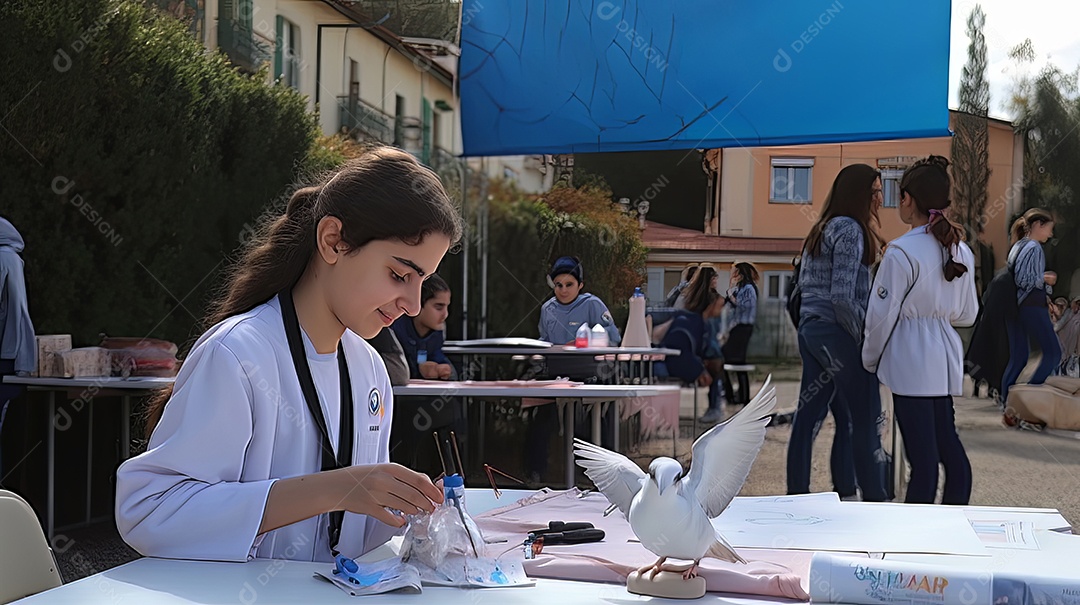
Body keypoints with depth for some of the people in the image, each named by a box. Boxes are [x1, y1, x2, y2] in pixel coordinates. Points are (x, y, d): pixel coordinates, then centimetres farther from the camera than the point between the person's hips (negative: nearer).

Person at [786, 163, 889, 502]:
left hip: (809, 329, 9)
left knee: (809, 414, 10)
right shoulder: (849, 229, -12)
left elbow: (804, 281, 20)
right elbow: (842, 296, -19)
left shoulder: (821, 230, 16)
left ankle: (796, 494, 14)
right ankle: (874, 499, 0)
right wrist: (865, 337, -10)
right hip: (836, 332, -9)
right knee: (866, 419, -3)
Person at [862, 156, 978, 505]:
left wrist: (869, 359, 6)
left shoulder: (902, 251, -13)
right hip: (945, 358, 7)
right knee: (948, 447, 12)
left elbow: (882, 315, -9)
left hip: (910, 358, -7)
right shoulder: (961, 250, 8)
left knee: (923, 456, -7)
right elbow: (967, 314, 16)